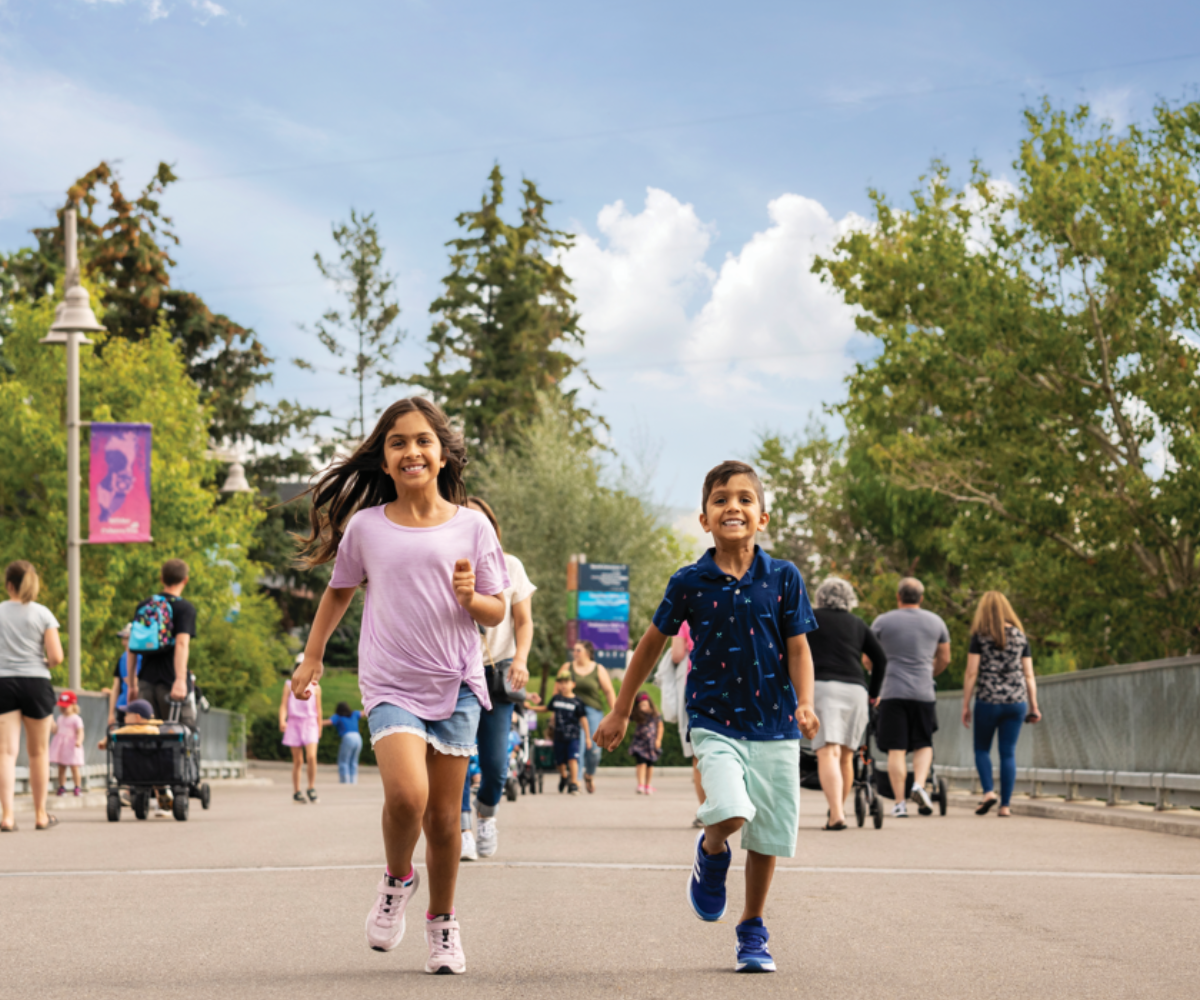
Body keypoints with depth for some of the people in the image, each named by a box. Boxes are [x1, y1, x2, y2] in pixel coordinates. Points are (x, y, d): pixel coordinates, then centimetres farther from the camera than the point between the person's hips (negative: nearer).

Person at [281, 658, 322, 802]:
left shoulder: (315, 687, 11)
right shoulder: (289, 685, 10)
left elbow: (318, 709, 15)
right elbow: (283, 704, 2)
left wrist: (319, 729, 16)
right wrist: (282, 720, -15)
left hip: (310, 724, 0)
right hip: (294, 724, 0)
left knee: (311, 756, -18)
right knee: (297, 760, 1)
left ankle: (312, 788, -6)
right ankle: (296, 792, 10)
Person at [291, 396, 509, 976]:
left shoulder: (471, 526, 1)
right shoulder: (365, 527, 1)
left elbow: (496, 612, 6)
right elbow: (338, 592, 18)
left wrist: (471, 598, -15)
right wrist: (311, 658, 20)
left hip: (456, 686, 1)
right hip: (391, 685, -1)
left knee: (444, 817, 4)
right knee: (407, 795, -23)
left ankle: (442, 922, 26)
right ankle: (396, 880, 7)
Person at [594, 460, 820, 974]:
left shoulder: (784, 578, -1)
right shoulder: (690, 582, -2)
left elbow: (798, 648, 1)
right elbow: (653, 643, 9)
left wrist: (805, 704, -17)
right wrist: (620, 711, 14)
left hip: (774, 725, 2)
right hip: (714, 721, -2)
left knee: (767, 836, 7)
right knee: (731, 812, -25)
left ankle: (752, 933, 28)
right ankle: (711, 854, 11)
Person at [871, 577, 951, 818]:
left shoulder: (883, 621, 4)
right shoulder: (936, 622, 10)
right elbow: (944, 659, 20)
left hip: (892, 692, -1)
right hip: (924, 692, 1)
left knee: (896, 749, 0)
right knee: (923, 744, 13)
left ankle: (899, 803, -3)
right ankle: (920, 784, -11)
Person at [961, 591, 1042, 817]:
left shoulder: (980, 636, -2)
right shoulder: (1020, 636, 7)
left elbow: (971, 673, -4)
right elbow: (1029, 675, 8)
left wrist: (965, 705, 1)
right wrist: (1033, 706, 12)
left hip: (987, 701, -3)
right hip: (1016, 702, 3)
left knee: (982, 749, 13)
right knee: (1008, 753, 6)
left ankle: (988, 792, -6)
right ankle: (1005, 805, 3)